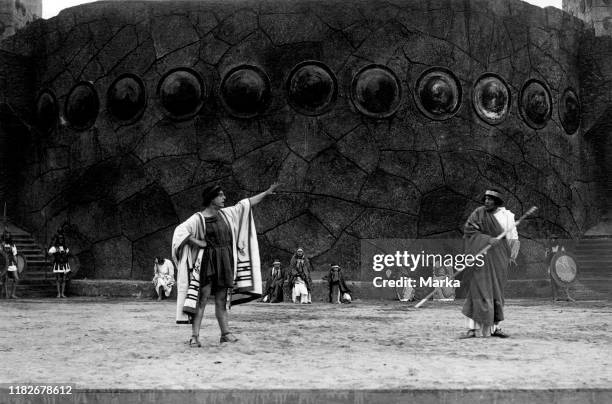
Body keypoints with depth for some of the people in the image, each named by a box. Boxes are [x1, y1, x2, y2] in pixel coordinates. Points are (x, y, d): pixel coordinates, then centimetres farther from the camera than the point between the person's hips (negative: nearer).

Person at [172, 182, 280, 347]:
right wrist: (197, 242, -16)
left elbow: (246, 204, 15)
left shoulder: (226, 214, 10)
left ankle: (225, 333, 13)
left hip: (225, 263, 6)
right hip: (207, 263, -6)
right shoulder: (198, 218, -8)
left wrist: (267, 192, 15)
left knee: (221, 300, 9)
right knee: (202, 299, -7)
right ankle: (194, 336, -5)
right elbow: (180, 231, -17)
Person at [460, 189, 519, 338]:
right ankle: (472, 328, -10)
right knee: (479, 290, -9)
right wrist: (488, 239, -19)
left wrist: (510, 256, 2)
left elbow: (512, 238, 13)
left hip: (499, 258, 4)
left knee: (496, 292, 8)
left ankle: (494, 327, 15)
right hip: (482, 256, -4)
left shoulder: (507, 216, 6)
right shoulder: (479, 213, -4)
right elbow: (468, 230, -10)